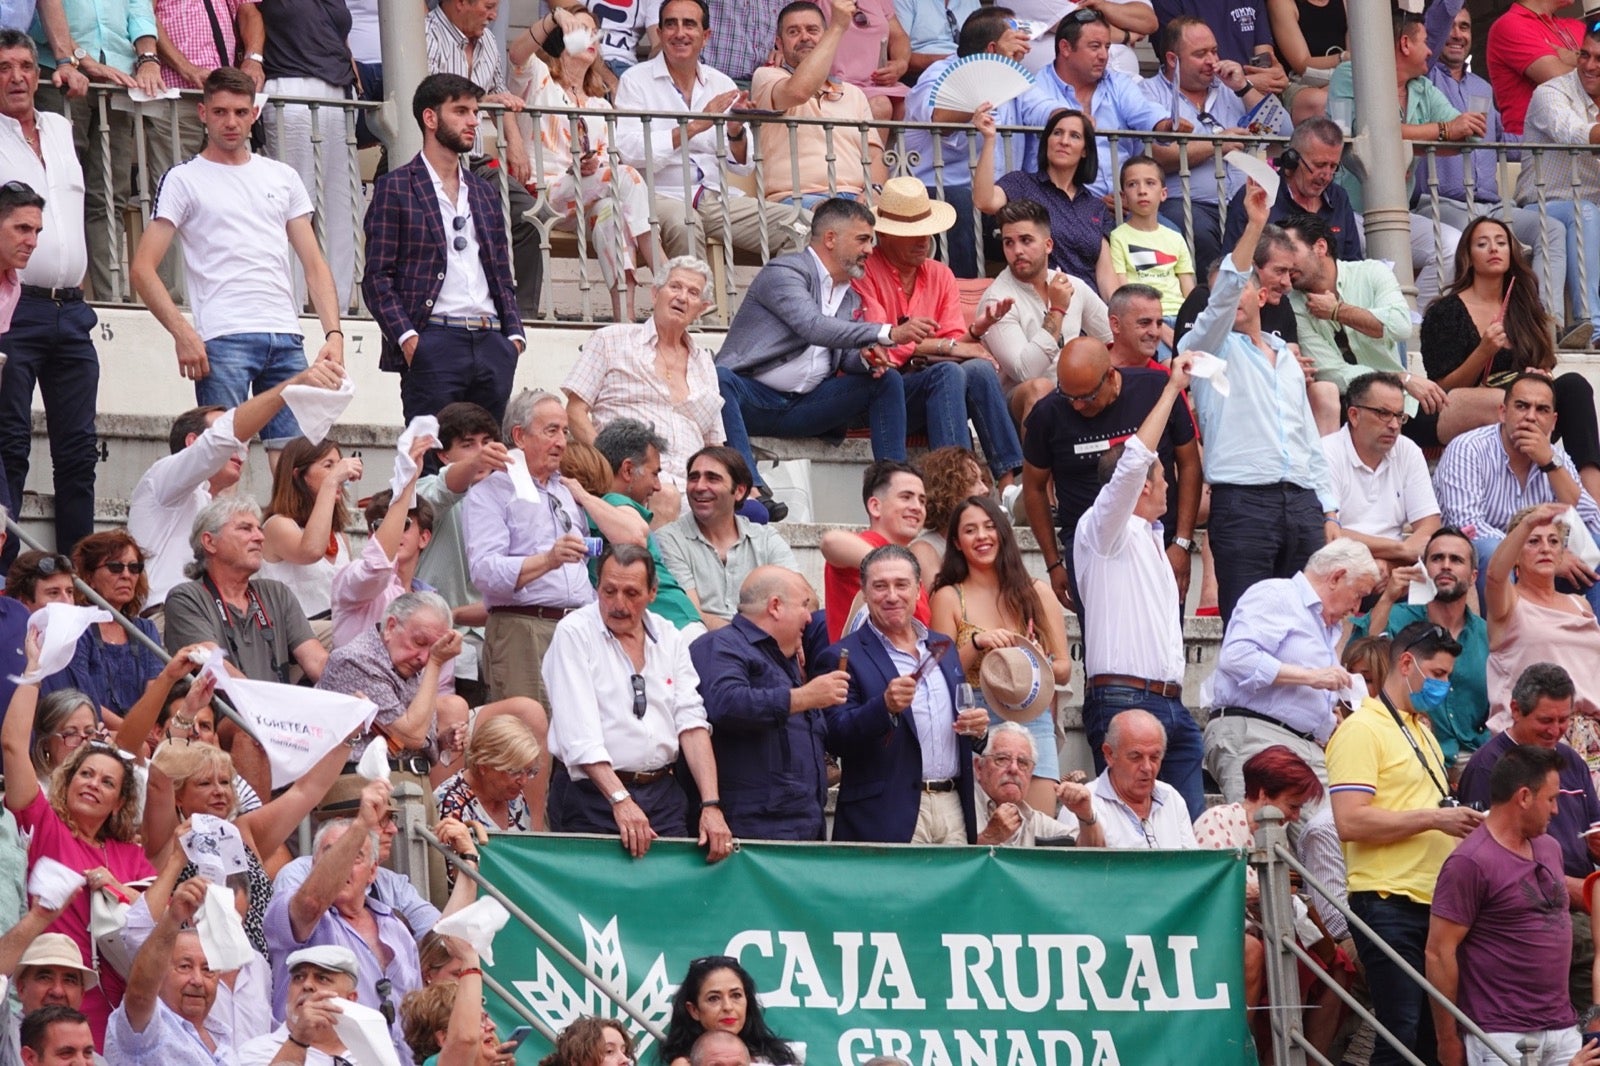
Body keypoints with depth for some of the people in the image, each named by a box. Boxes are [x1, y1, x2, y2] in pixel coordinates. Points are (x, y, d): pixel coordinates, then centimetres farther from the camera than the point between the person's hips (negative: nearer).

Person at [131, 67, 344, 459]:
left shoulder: (282, 177, 19)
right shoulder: (184, 180, 7)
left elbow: (314, 264, 17)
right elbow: (144, 268, -1)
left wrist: (334, 334, 2)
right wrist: (182, 333, -14)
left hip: (286, 339, 4)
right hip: (223, 339, -4)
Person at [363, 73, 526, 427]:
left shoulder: (483, 191, 22)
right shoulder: (395, 188, 3)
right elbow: (377, 278, -3)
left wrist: (514, 334, 6)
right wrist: (406, 337, -15)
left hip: (491, 343, 6)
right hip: (433, 341, -6)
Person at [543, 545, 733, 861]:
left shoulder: (669, 639, 11)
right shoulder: (574, 634, -4)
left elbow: (692, 723, 3)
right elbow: (578, 734, -14)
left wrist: (711, 806, -9)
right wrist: (620, 800, -25)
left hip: (663, 794, 4)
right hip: (593, 795, -4)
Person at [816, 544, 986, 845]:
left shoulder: (942, 648, 17)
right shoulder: (843, 658, -3)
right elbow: (835, 739, -12)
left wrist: (977, 727, 3)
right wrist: (885, 706, -26)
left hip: (953, 808, 6)